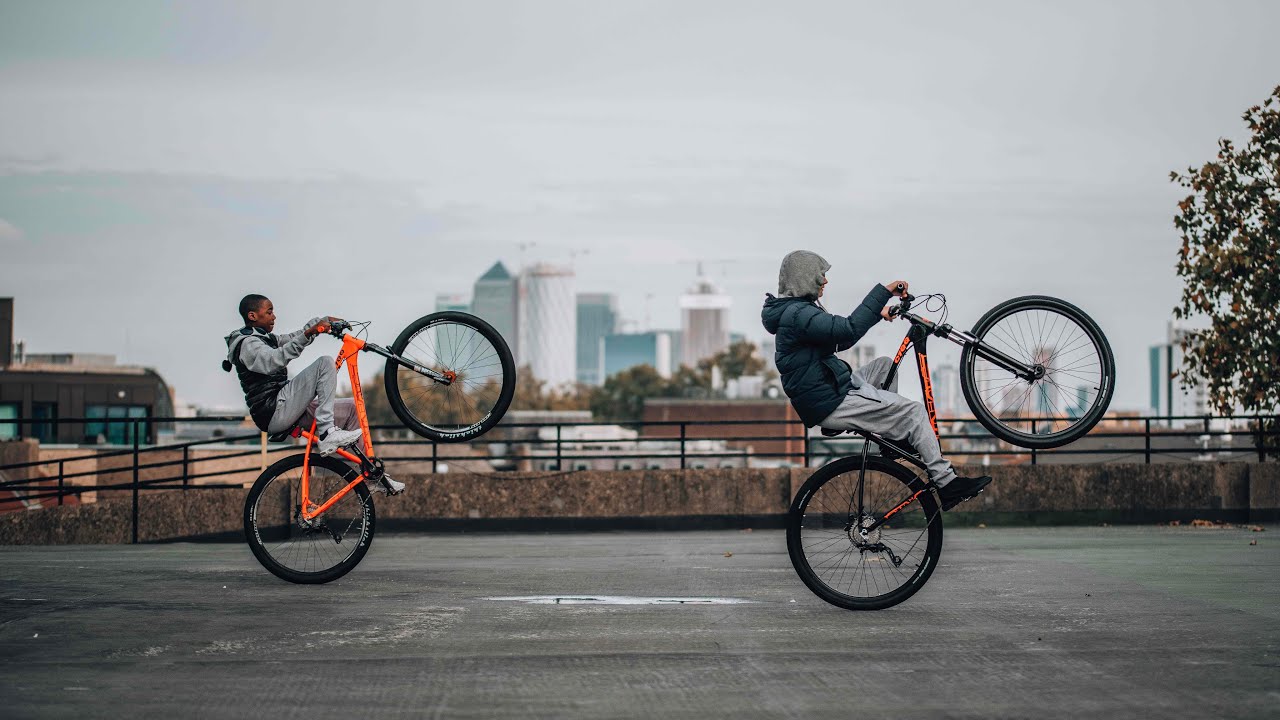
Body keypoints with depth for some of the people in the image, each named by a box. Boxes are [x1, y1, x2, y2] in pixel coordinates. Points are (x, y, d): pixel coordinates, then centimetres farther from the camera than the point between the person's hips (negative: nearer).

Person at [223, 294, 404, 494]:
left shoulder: (265, 339, 24)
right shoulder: (247, 344, -9)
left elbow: (295, 338, 23)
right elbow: (274, 361, -28)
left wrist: (324, 320, 7)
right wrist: (308, 333, -38)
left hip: (284, 413, 10)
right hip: (274, 411, -10)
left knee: (352, 407, 10)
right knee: (324, 363, -18)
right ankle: (327, 434, -24)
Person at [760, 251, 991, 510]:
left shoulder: (796, 310, 13)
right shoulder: (797, 315, -21)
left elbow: (839, 339, 22)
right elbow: (848, 331, -34)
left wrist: (877, 314, 17)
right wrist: (883, 292, -31)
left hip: (828, 389, 10)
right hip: (830, 404, -10)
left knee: (884, 364, 24)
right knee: (915, 412, -8)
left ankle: (894, 435, 24)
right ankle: (947, 484, -5)